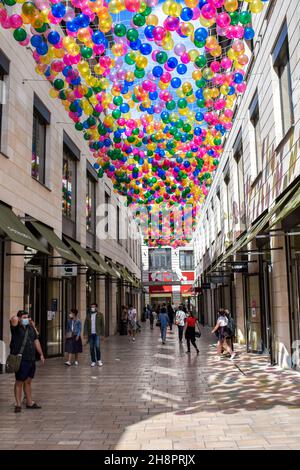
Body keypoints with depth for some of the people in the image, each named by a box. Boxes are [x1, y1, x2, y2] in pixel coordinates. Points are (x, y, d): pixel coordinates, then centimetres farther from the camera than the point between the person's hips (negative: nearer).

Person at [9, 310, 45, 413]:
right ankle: (18, 404, 10)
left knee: (28, 381, 16)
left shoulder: (31, 328, 11)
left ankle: (30, 402, 25)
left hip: (31, 359, 6)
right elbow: (14, 320, -31)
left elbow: (36, 341, 17)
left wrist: (41, 354, 18)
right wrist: (15, 319, -7)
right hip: (21, 360, -6)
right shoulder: (16, 328, -9)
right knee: (19, 382, 1)